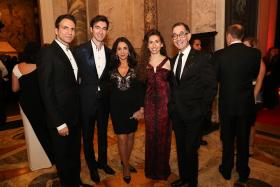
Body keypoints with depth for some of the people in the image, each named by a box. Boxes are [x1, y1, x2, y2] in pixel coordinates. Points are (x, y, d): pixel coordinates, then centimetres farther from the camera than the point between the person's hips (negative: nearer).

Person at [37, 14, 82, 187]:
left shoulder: (71, 52, 9)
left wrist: (78, 111, 6)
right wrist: (59, 123, -18)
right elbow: (46, 91, -18)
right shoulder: (48, 52, -15)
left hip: (75, 114, 7)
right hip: (60, 117, -7)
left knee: (75, 153, 21)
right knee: (63, 156, 14)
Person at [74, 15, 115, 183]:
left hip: (104, 100, 4)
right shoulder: (80, 50, -9)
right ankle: (92, 166, 34)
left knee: (103, 133, 19)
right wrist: (79, 95, -10)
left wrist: (106, 90, 2)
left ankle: (102, 161, 40)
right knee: (88, 136, 12)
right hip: (87, 100, -3)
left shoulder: (109, 52, 3)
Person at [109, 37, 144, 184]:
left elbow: (141, 89, -3)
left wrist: (141, 108, -12)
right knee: (122, 138, 2)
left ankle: (126, 161, 35)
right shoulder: (111, 68, 0)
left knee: (130, 136, 12)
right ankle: (126, 167, 22)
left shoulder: (135, 68, 0)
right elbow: (108, 88, 2)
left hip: (133, 107, 1)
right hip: (117, 108, -1)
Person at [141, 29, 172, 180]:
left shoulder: (168, 62, -2)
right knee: (150, 135, 10)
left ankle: (162, 169, 29)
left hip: (164, 101, -2)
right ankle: (151, 169, 31)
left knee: (163, 135, 7)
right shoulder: (144, 62, 5)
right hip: (150, 102, 2)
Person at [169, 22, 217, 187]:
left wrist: (202, 110, -14)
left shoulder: (203, 58, -9)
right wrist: (172, 106, 5)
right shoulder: (174, 60, 10)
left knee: (191, 150, 7)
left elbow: (211, 86, -11)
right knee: (181, 148, 19)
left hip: (193, 114, -5)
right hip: (177, 114, 6)